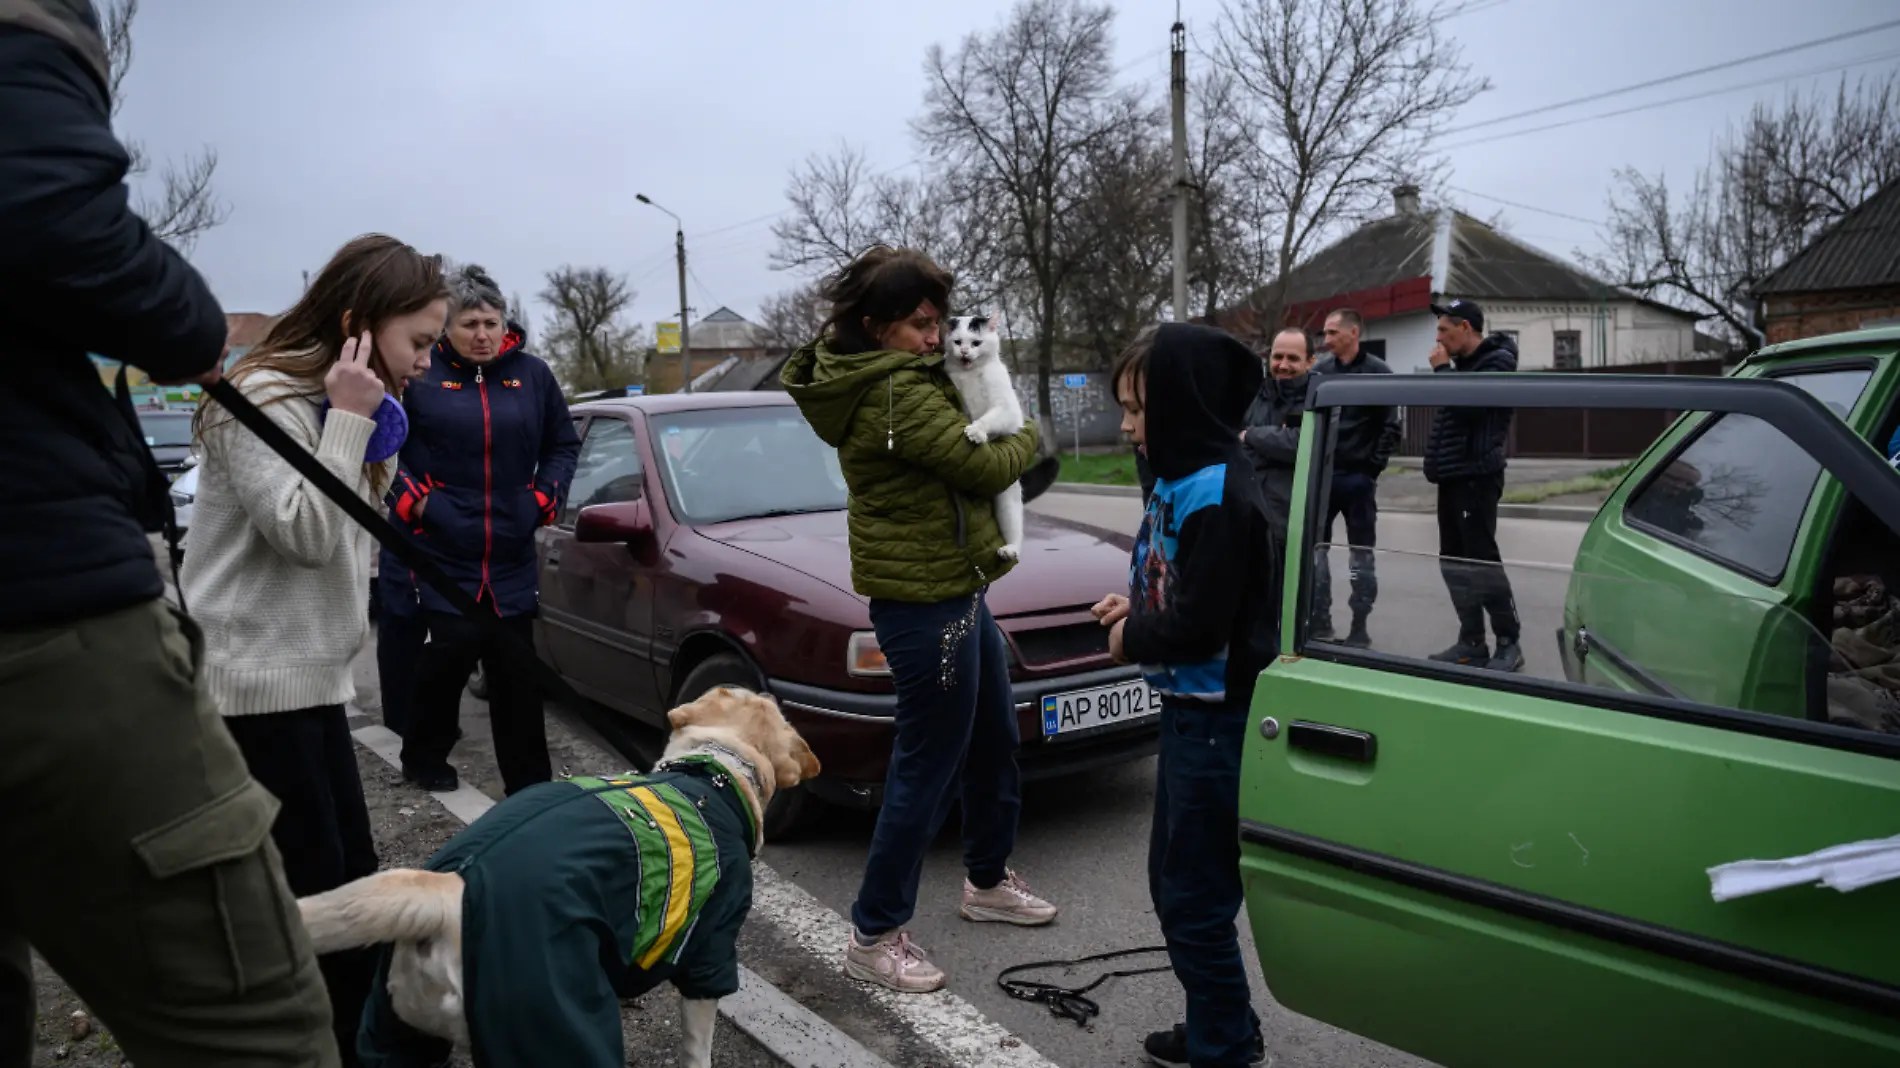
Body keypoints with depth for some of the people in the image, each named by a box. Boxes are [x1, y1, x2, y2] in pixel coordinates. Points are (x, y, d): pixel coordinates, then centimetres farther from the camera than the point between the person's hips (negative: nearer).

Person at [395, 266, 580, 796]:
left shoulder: (531, 374, 5)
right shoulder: (420, 374, -5)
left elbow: (564, 444, 15)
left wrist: (545, 498, 3)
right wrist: (412, 499, -6)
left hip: (513, 557, 3)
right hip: (441, 552, -3)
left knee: (516, 669, 5)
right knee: (452, 649, -4)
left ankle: (528, 782, 13)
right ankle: (424, 757, 23)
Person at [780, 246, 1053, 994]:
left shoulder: (868, 376, 8)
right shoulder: (898, 395, -22)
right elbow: (983, 466, -18)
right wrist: (1029, 434, 2)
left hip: (954, 589, 11)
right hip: (925, 601, -11)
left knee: (994, 743, 22)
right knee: (927, 769, -1)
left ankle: (988, 882, 40)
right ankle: (874, 937, 12)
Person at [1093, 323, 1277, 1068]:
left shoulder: (1218, 495, -21)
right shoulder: (1181, 480, 7)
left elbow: (1200, 625, -24)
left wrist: (1131, 638, -8)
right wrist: (1132, 609, 1)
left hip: (1216, 722, -10)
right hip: (1189, 712, 10)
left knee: (1196, 900, 3)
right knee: (1174, 886, 20)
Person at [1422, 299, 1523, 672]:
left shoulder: (1497, 361, -9)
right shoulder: (1463, 364, 18)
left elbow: (1466, 406, -23)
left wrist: (1442, 369, -13)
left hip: (1475, 477, -9)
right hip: (1453, 477, 9)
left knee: (1481, 560, -9)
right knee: (1454, 561, 9)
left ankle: (1508, 644, 0)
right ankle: (1472, 642, 16)